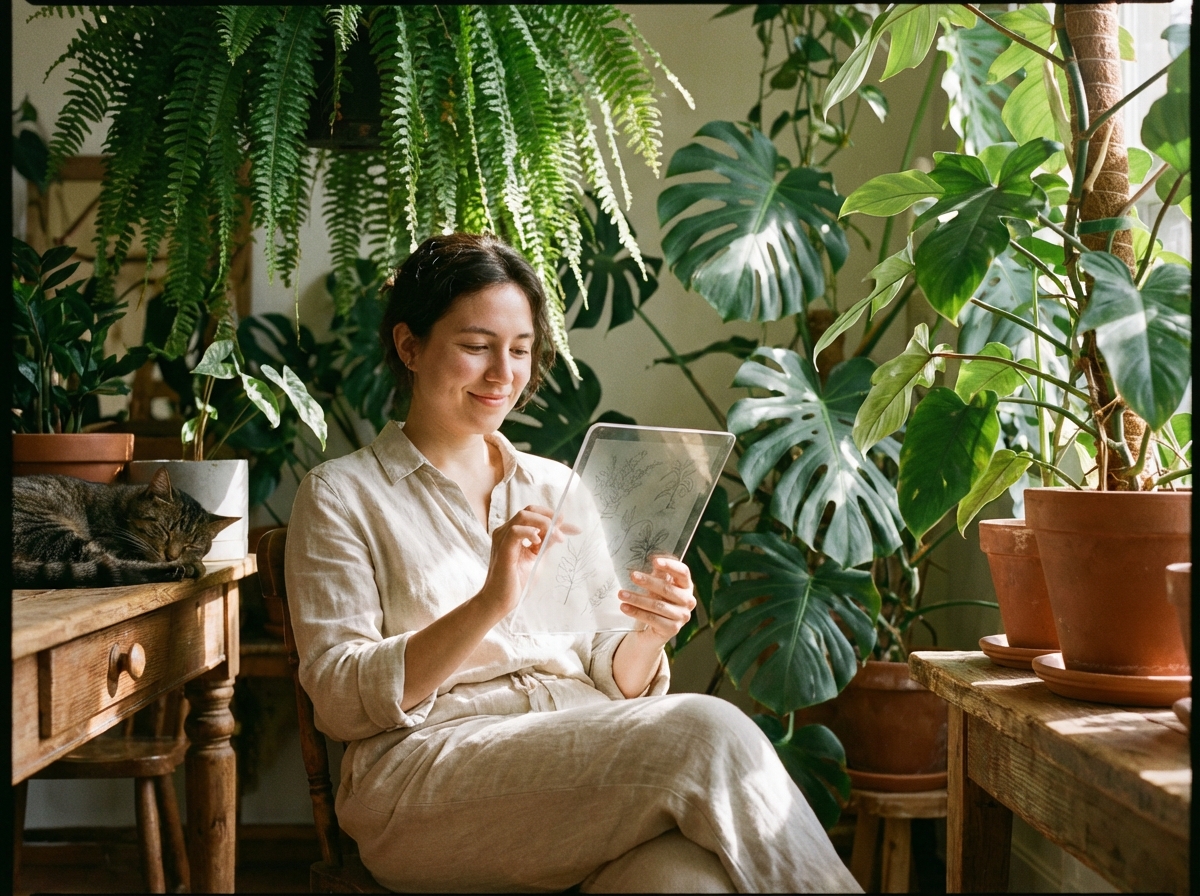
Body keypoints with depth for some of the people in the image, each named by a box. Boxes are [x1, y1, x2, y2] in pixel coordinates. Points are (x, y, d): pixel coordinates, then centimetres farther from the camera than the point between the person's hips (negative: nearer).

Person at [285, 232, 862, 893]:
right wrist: (490, 604, -18)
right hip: (428, 770, -3)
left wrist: (648, 635, -5)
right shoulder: (340, 494, 8)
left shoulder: (558, 488, 21)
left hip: (587, 758, 4)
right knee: (706, 732, -27)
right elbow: (339, 699, -4)